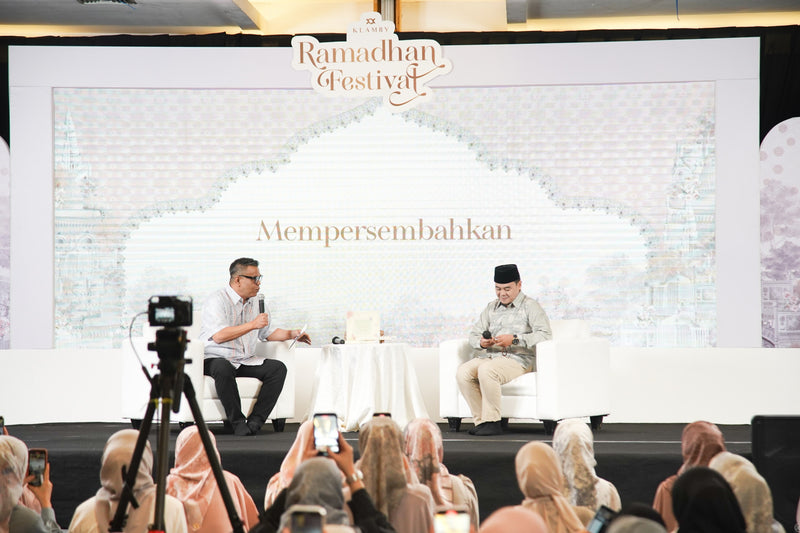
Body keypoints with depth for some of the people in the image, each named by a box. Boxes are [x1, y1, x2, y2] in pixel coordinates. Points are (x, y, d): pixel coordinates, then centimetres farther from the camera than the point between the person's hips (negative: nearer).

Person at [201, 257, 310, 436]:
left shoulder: (253, 302, 16)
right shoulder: (217, 301, -10)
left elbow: (267, 332, 28)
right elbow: (218, 336, -24)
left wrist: (292, 334, 12)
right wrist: (252, 324, -23)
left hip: (245, 361, 7)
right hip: (216, 359, -7)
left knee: (278, 368, -15)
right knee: (223, 369, -40)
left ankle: (255, 421, -22)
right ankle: (237, 422, -30)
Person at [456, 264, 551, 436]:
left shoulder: (530, 306, 3)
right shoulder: (492, 307, 22)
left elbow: (545, 334, -11)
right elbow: (474, 334, 20)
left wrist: (514, 339, -20)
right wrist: (481, 342, -6)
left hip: (517, 359, -6)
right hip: (489, 356, 6)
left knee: (486, 370, -35)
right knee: (463, 372, -23)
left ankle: (492, 422, -28)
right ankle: (480, 421, -18)